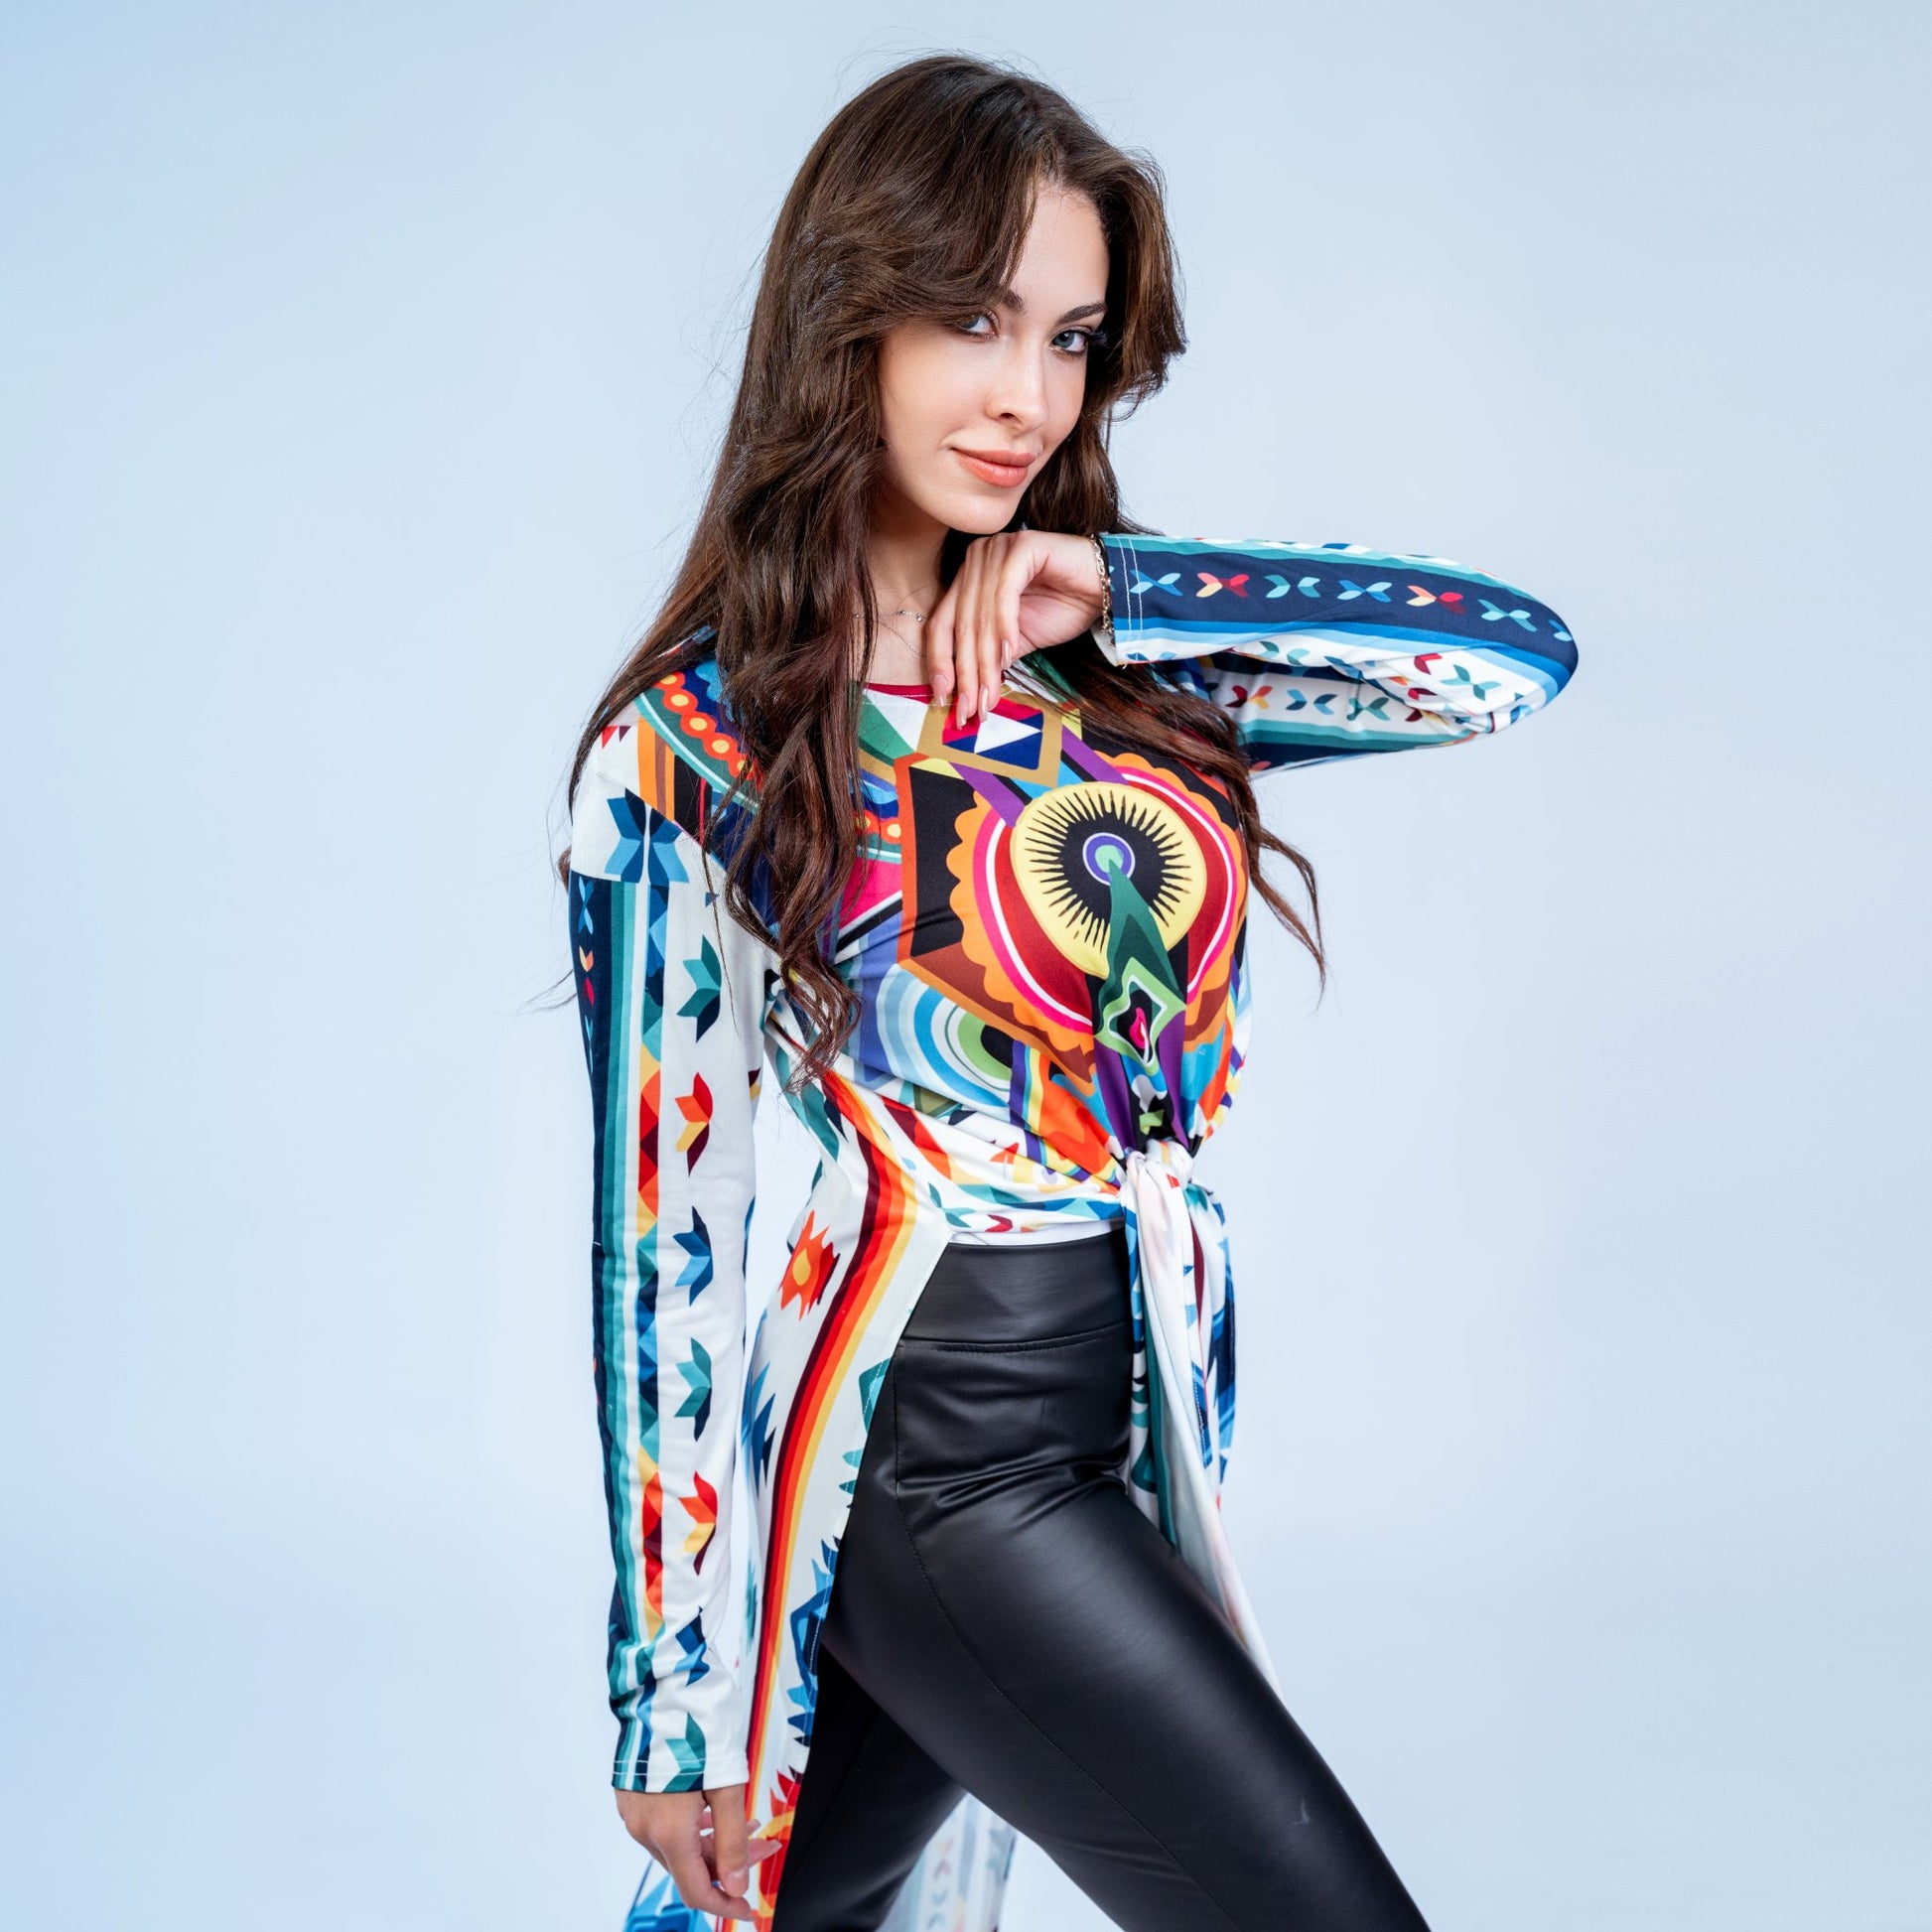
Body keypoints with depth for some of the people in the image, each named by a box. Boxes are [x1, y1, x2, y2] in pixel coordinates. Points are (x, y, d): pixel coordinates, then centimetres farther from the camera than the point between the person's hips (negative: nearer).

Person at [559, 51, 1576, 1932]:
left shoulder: (1095, 661, 6)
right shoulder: (689, 750, -9)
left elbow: (1518, 650, -1)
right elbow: (659, 1229, -9)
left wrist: (1121, 589, -11)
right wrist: (670, 1700, -7)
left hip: (1127, 1408, 6)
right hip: (931, 1456, -6)